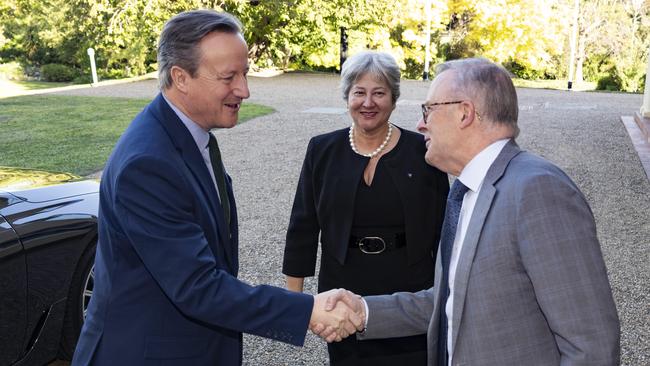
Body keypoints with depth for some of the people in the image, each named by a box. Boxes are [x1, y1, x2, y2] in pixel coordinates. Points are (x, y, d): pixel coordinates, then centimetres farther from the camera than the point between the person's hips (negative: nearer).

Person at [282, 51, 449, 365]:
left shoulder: (421, 151, -5)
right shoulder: (322, 150, -1)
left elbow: (443, 228, 0)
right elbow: (303, 226, 2)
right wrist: (294, 297, 2)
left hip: (412, 296, -1)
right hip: (344, 297, 1)